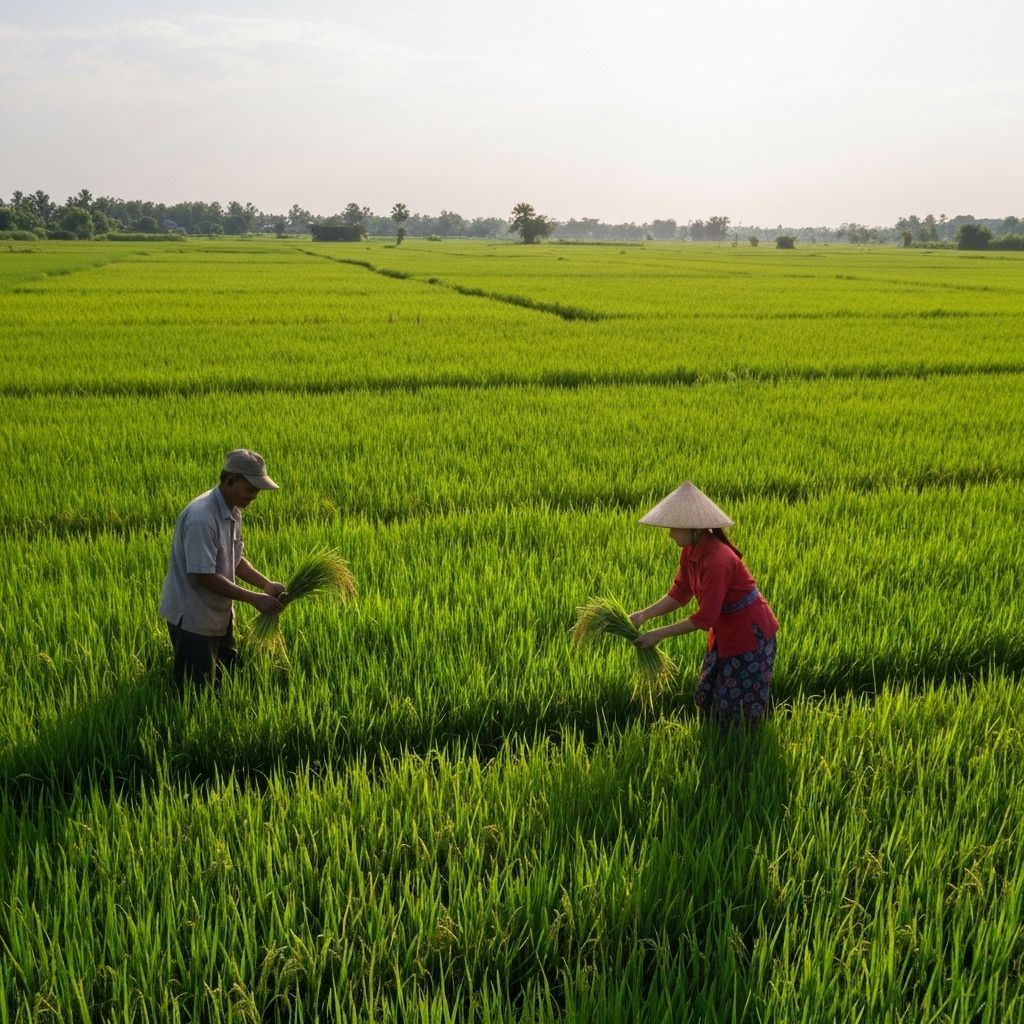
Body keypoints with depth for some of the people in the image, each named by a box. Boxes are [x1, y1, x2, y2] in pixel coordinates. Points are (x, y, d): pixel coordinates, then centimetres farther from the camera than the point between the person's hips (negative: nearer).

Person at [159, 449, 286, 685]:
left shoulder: (233, 512, 2)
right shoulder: (201, 517, -28)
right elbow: (203, 576, -28)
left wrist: (266, 584, -2)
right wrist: (254, 598, -24)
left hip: (220, 613, 9)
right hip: (193, 618, -9)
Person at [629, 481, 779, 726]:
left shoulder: (717, 560, -31)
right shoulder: (690, 552, -4)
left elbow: (705, 618, -30)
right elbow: (679, 593, 2)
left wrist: (659, 634, -25)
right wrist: (645, 614, -11)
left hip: (749, 633, -9)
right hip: (725, 631, 9)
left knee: (739, 709, 3)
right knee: (706, 699, 16)